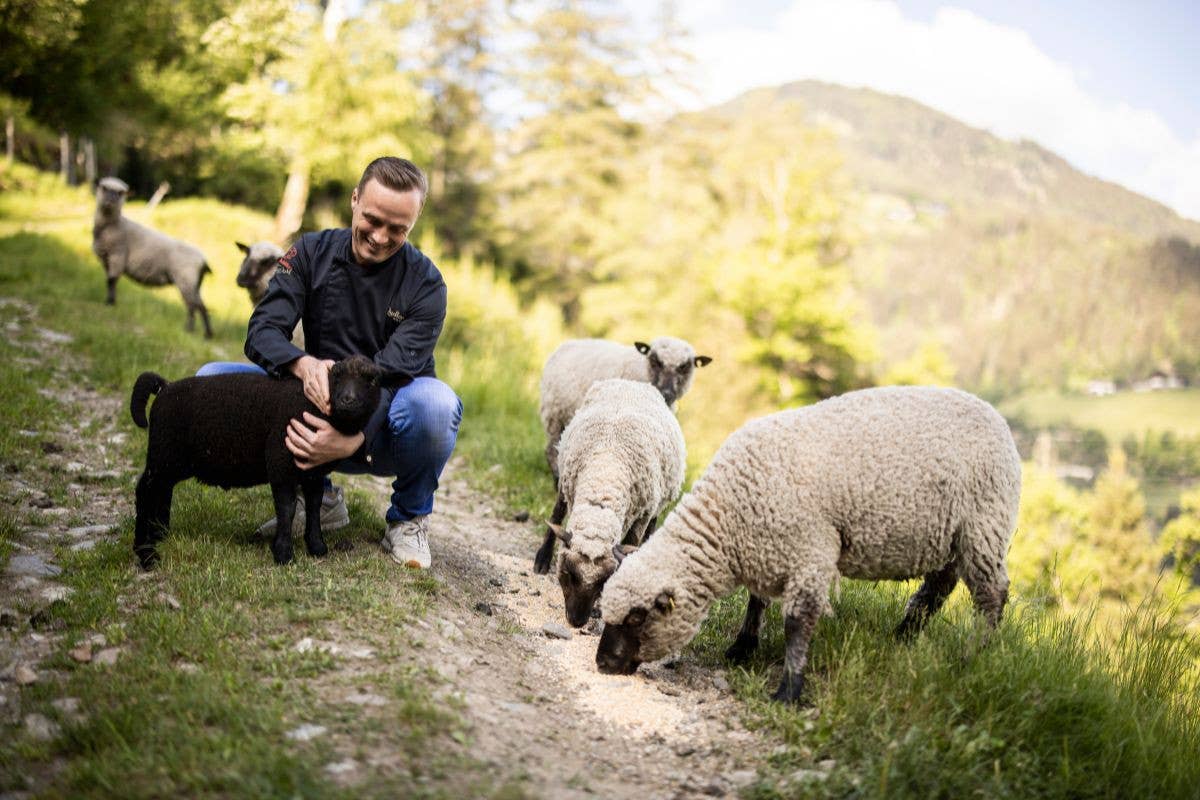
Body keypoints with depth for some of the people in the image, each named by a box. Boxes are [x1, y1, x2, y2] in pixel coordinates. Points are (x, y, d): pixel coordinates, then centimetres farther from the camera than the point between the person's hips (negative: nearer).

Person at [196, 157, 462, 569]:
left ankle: (409, 518, -6)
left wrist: (352, 440, -42)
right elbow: (262, 330, -14)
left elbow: (392, 375, -23)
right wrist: (304, 364, -39)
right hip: (319, 407, 3)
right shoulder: (312, 252, -4)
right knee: (212, 379, -15)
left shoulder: (425, 283, -13)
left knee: (435, 401, -37)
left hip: (379, 432, -3)